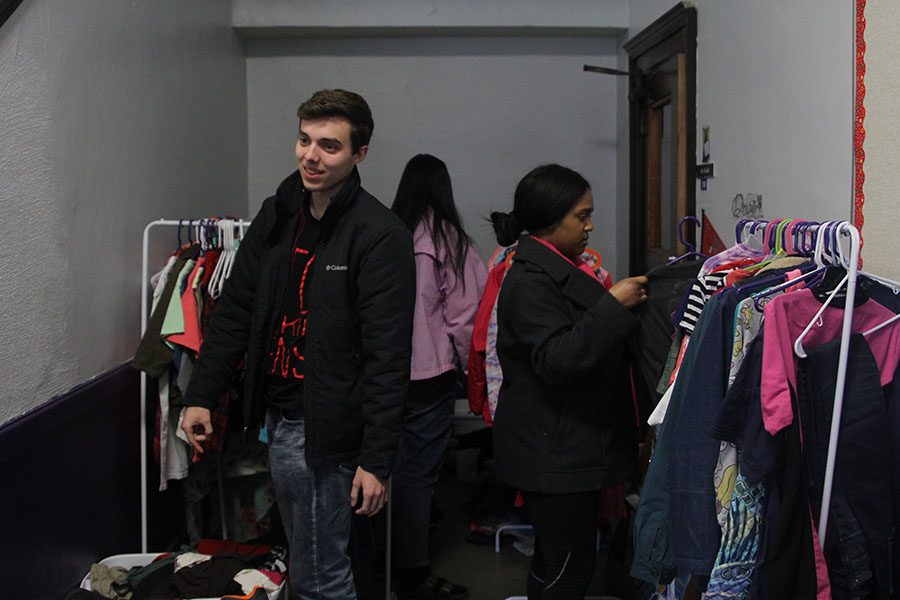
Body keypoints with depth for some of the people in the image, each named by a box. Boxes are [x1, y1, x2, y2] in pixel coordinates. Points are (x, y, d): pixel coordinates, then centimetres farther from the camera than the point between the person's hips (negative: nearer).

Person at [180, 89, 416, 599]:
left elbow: (387, 359, -18)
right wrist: (201, 396, 10)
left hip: (321, 430, -7)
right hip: (277, 416, 7)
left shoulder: (380, 236, -16)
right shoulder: (277, 216, 6)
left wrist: (377, 459, -19)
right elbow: (236, 310, 13)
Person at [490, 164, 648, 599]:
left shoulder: (562, 268, 14)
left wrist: (625, 300, 14)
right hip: (553, 454, -10)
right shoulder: (530, 281, -18)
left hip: (571, 447, 10)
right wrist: (614, 305, -27)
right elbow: (557, 360, -27)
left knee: (553, 562, 18)